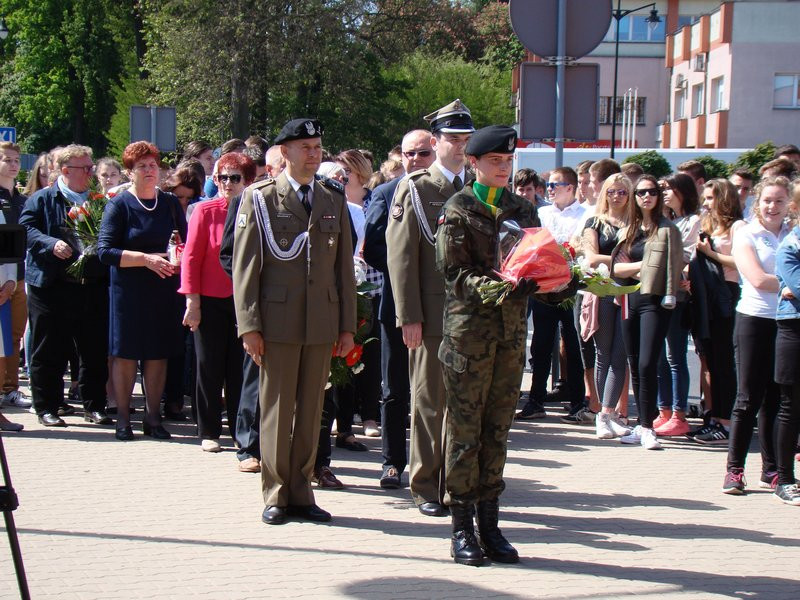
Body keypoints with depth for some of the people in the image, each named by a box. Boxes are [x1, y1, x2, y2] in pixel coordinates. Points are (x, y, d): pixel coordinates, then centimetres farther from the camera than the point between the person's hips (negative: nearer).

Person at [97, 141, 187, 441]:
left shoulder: (170, 203, 9)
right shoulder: (119, 205, -3)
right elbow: (105, 251, -10)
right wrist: (147, 259, -19)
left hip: (164, 288, 3)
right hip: (129, 289, -3)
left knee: (158, 353, 6)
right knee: (126, 353, 1)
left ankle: (153, 417, 14)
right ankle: (123, 417, 10)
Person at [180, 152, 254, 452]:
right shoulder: (205, 211, -4)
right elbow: (191, 257, -5)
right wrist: (192, 302, -8)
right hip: (210, 301, -2)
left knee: (241, 369, 6)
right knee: (210, 368, 6)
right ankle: (208, 433, 15)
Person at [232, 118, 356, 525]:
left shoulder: (334, 200, 14)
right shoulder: (260, 198, 2)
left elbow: (344, 266, 14)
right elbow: (245, 264, -1)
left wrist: (347, 325, 10)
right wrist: (249, 324, -8)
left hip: (322, 322, 4)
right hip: (278, 320, -3)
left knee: (311, 409, 7)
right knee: (277, 408, 1)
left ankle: (301, 493, 16)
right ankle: (276, 495, 9)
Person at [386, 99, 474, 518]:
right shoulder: (415, 189, 0)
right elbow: (401, 256, -5)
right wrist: (409, 317, -12)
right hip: (432, 317, -4)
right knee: (430, 403, 2)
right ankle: (425, 488, 11)